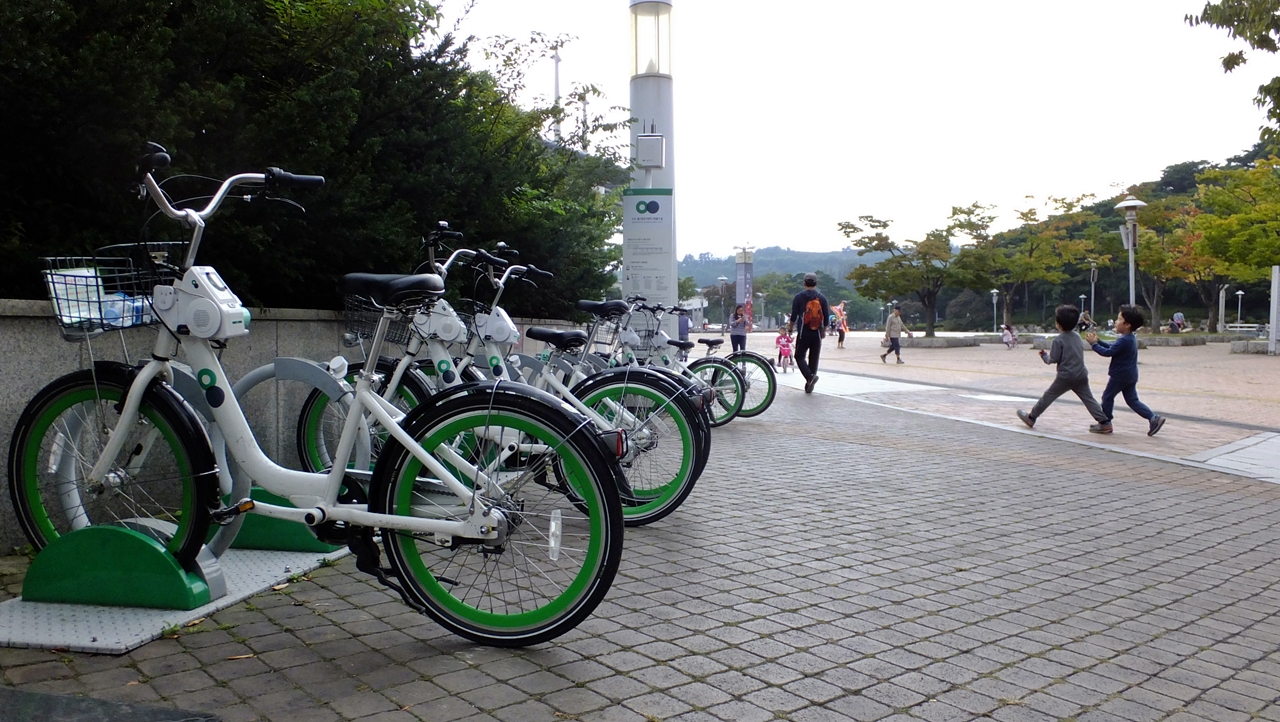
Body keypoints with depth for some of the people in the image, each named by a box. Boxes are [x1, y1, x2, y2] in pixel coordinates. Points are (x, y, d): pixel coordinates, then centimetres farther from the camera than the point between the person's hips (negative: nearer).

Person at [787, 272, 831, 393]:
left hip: (803, 333, -3)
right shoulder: (822, 298, 6)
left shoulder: (799, 297, -2)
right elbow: (826, 317, 8)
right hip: (817, 334, 3)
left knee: (800, 357, 4)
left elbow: (794, 315, -4)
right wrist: (823, 331, 21)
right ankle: (809, 385, 11)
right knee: (814, 359, 10)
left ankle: (810, 376, -21)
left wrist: (790, 329, 7)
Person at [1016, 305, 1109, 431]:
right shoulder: (1077, 336, 7)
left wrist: (1044, 355, 6)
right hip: (1081, 375, 5)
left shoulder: (1058, 339, -13)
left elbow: (1053, 359, -13)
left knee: (1048, 396, 5)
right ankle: (1103, 421, -1)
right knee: (1088, 398, 6)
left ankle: (1031, 417, 14)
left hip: (1065, 376, -5)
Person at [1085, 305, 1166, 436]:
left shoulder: (1123, 340, -22)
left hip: (1120, 375, -10)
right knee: (1132, 400, 13)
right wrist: (1098, 341, 14)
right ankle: (1153, 418, 4)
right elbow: (1111, 347, 18)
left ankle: (1105, 424, 11)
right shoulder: (1130, 338, 10)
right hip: (1130, 375, 10)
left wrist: (1094, 344, -13)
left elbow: (1108, 352, -22)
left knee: (1107, 396, 4)